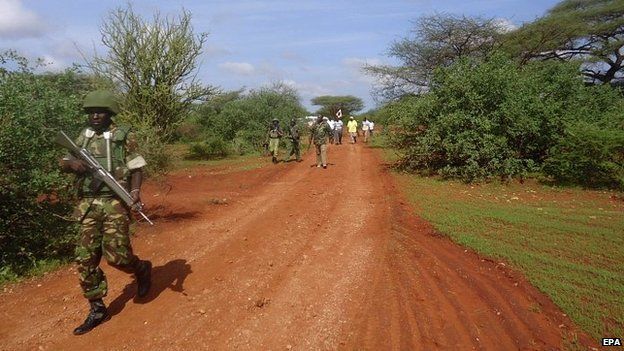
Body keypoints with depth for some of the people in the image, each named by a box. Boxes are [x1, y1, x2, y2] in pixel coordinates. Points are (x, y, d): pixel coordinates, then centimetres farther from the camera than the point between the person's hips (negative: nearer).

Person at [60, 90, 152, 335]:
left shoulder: (124, 136, -1)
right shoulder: (83, 137, 13)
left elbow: (137, 168, 0)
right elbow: (63, 163, 17)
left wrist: (136, 190, -17)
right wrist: (73, 163, -7)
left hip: (115, 203, -5)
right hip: (88, 204, 5)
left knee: (116, 255, -9)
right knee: (85, 259, 4)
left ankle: (142, 269, 26)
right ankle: (97, 309, 18)